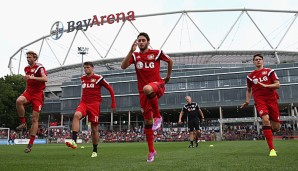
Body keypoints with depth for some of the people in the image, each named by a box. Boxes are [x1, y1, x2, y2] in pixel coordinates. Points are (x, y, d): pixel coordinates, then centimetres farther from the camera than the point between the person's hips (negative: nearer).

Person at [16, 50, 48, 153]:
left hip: (38, 94, -5)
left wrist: (32, 77, -29)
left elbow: (45, 79, -22)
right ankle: (23, 123, -13)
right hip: (29, 92, 5)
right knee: (19, 101, -32)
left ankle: (30, 143, 6)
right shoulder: (26, 68, 15)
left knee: (35, 119, -2)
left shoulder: (39, 67, -7)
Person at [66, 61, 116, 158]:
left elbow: (110, 89, 1)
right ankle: (73, 141, -35)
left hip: (94, 104, -3)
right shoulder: (82, 79, 13)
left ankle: (95, 151, 18)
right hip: (84, 103, 4)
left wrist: (113, 104, 0)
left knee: (94, 128, 2)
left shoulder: (98, 78, -3)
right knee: (76, 115, -30)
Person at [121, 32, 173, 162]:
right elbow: (123, 66, -10)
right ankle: (151, 151, 19)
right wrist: (131, 51, -18)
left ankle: (158, 116, -19)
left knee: (147, 89, -41)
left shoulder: (157, 53, 2)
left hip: (157, 85, -3)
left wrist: (168, 76, 18)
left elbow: (170, 61, 18)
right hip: (143, 92, 3)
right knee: (147, 121, 4)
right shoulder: (134, 55, 7)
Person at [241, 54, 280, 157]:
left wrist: (265, 85, -15)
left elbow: (277, 85, 1)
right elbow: (249, 90, 24)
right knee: (265, 119, -26)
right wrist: (247, 101, 10)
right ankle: (271, 149, -20)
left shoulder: (269, 71, 9)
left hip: (272, 99, 1)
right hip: (260, 100, 0)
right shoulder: (250, 76, 14)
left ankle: (268, 131, 40)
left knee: (276, 127, 0)